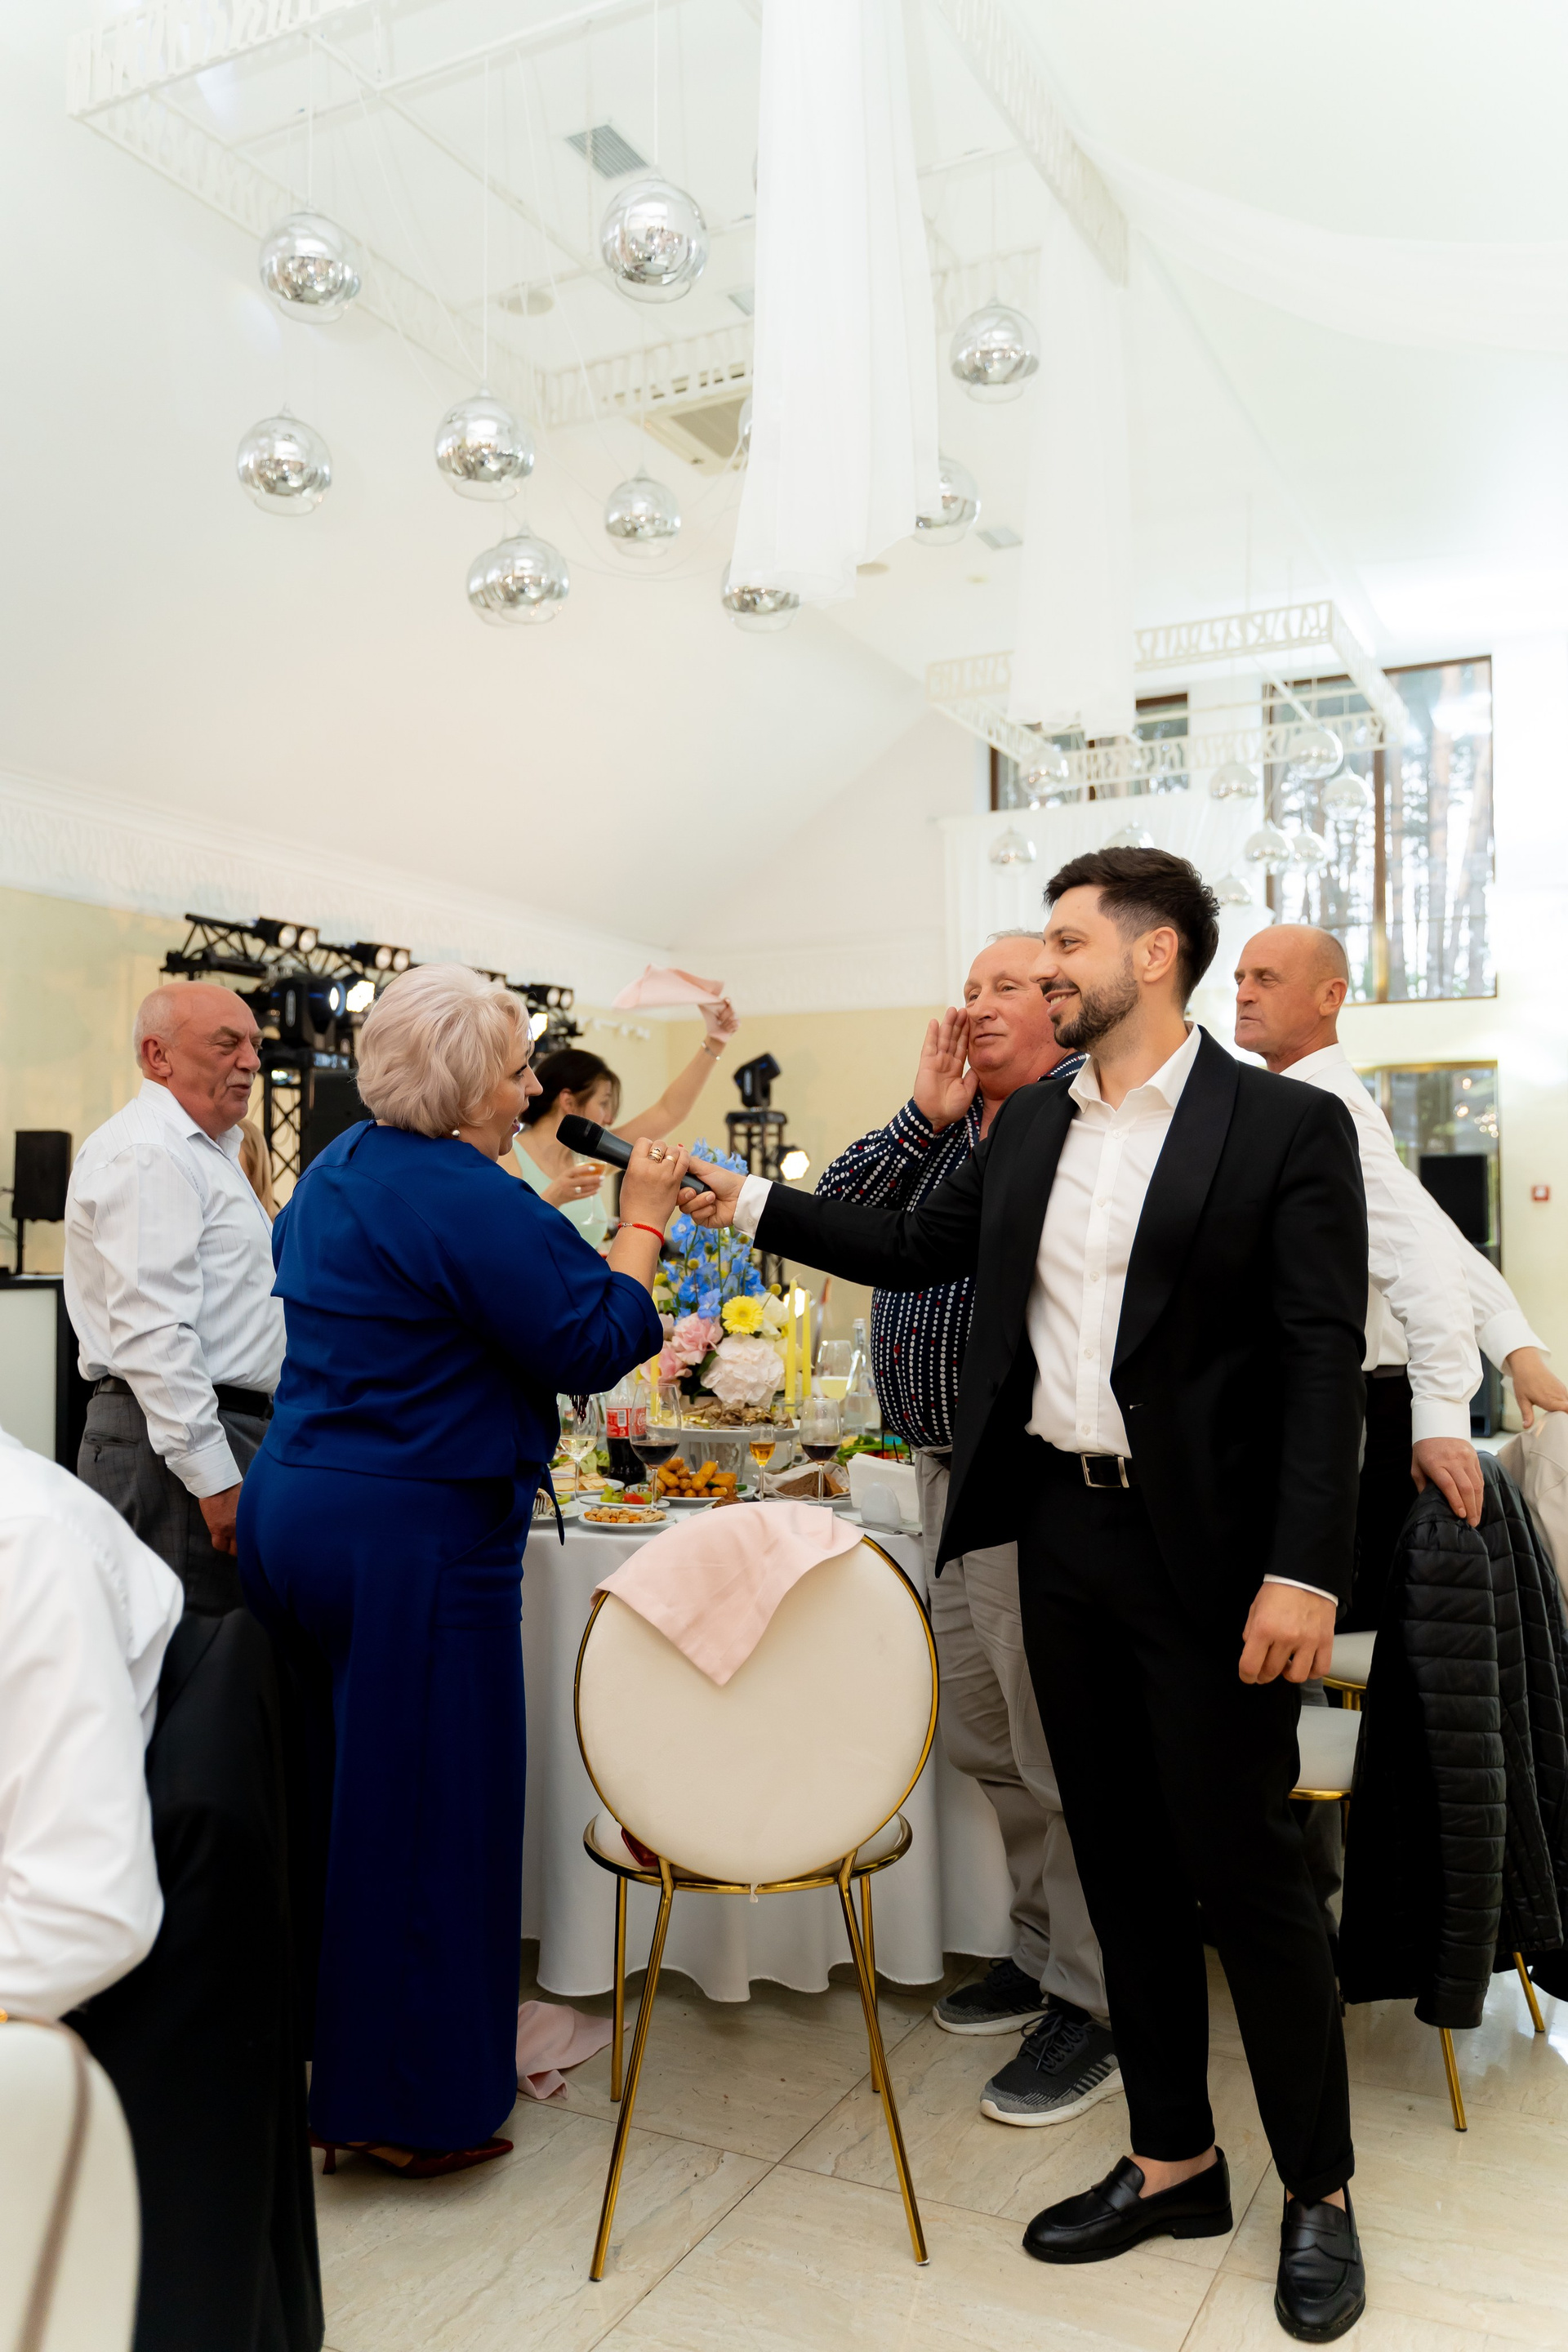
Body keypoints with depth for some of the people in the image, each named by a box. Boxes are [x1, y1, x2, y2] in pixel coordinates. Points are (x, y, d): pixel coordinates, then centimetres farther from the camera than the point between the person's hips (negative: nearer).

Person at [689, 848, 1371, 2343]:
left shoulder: (1287, 1127, -9)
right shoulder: (1034, 1127, 9)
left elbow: (1325, 1360, -13)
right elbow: (917, 1248, 17)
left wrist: (1305, 1571, -19)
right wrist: (750, 1203, 12)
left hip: (1206, 1555, -6)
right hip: (1062, 1534, 6)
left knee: (1244, 1870, 5)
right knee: (1121, 1863, 16)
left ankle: (1319, 2194, 28)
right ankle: (1172, 2162, 35)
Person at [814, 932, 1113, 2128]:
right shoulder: (944, 1122, 15)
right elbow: (834, 1220, 4)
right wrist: (925, 1117, -3)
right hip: (952, 1469, 9)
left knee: (1062, 1743, 1)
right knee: (981, 1736, 18)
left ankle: (1097, 2006, 18)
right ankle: (1044, 1948, 35)